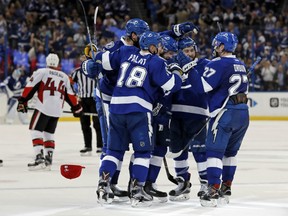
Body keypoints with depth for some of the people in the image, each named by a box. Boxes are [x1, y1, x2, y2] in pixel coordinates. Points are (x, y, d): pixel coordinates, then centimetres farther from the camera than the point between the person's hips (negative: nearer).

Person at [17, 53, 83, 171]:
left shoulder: (41, 72, 4)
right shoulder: (64, 77, 18)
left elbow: (30, 86, -4)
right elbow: (70, 94, 20)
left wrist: (23, 100, -1)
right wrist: (76, 107, 30)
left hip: (43, 107, -5)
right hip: (57, 110, 5)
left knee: (36, 130, -3)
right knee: (49, 133, 17)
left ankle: (39, 158, -18)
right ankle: (48, 160, 12)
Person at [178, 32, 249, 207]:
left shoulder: (218, 64, -10)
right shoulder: (240, 65, 16)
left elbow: (202, 86, -16)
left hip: (225, 113, -8)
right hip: (243, 113, 8)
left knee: (215, 151, -7)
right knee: (230, 152, 18)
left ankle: (213, 191, -16)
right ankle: (226, 189, 21)